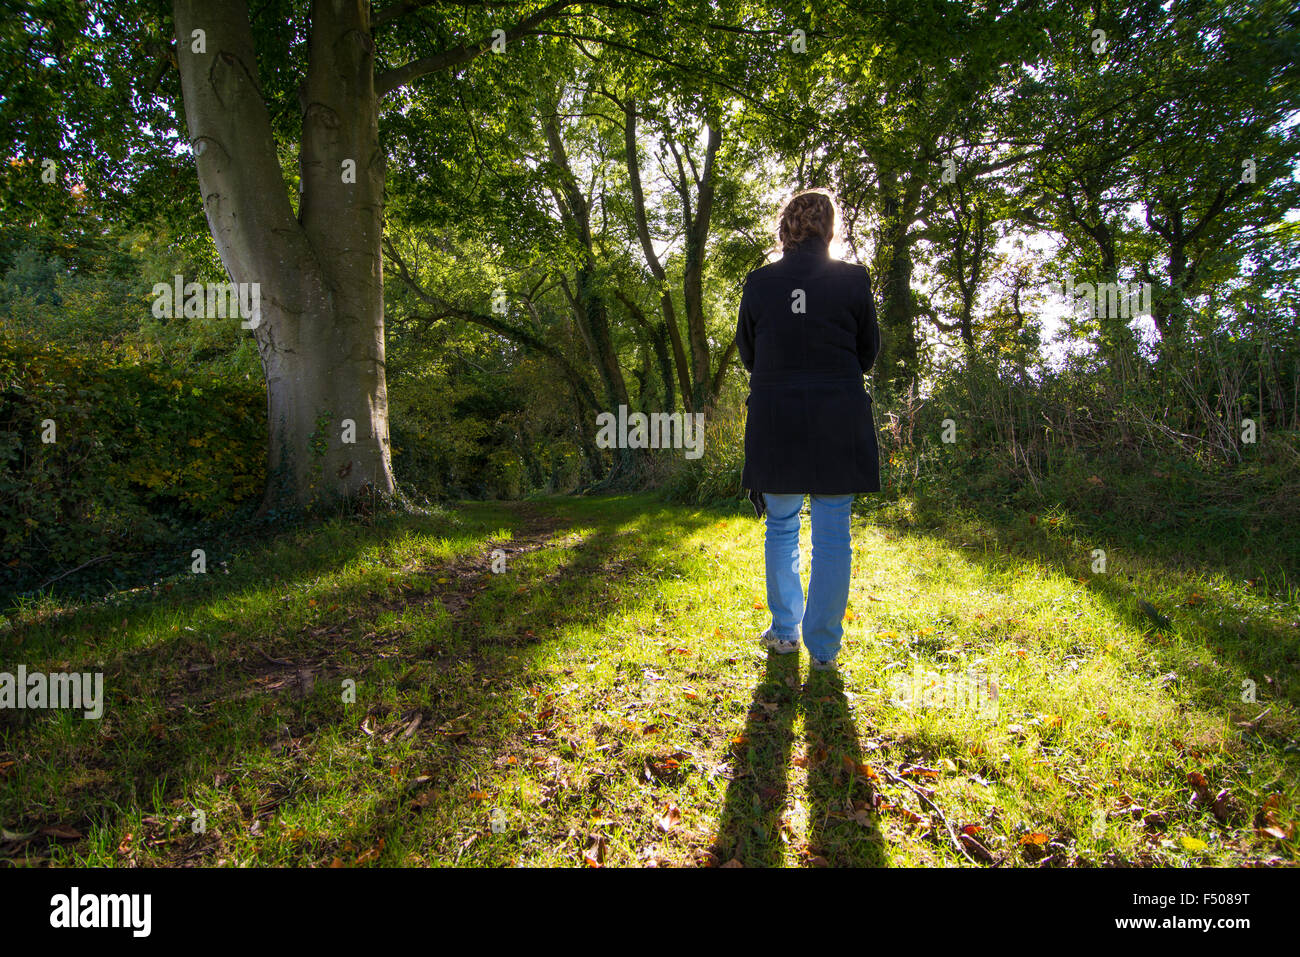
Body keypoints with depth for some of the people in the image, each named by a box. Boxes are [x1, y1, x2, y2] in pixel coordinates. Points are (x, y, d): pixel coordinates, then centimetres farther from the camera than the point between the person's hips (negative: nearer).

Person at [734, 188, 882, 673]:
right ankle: (823, 648, 12)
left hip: (774, 419, 1)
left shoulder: (758, 282, 0)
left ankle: (785, 632, 26)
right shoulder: (852, 279, -2)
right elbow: (868, 352, 7)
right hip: (838, 421, -1)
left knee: (782, 528, 17)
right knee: (832, 536, 7)